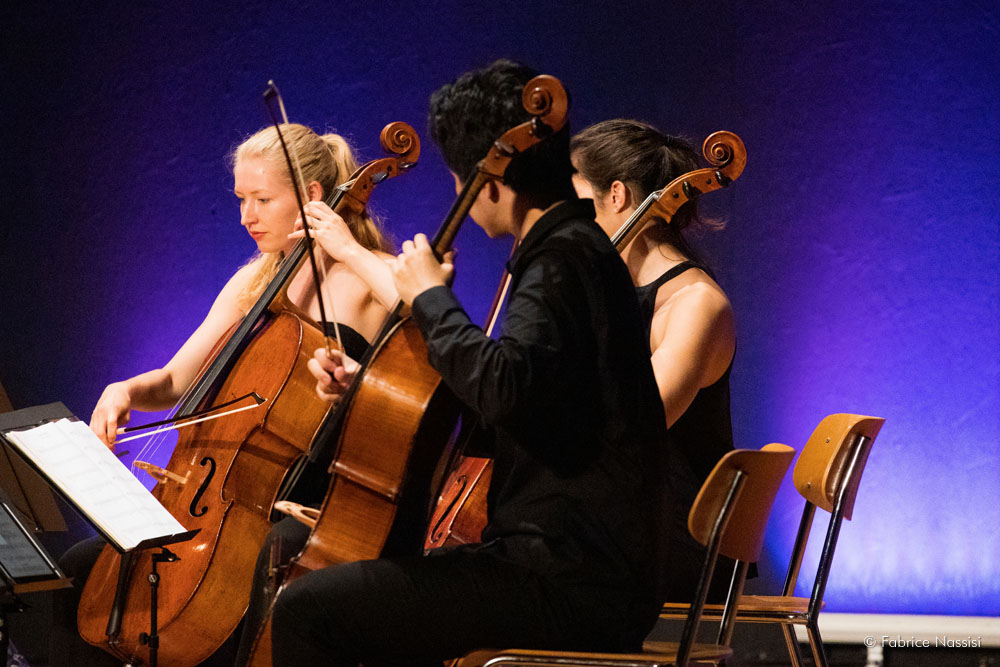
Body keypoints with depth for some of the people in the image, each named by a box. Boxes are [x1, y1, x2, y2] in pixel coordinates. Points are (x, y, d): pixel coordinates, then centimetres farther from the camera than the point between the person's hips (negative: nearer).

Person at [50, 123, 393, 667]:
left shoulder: (370, 281, -5)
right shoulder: (254, 283, 14)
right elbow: (173, 383, 16)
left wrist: (342, 251, -21)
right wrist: (125, 391, -7)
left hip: (322, 504, -7)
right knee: (83, 568, -2)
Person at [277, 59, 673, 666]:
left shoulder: (566, 258, -15)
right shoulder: (577, 249, 18)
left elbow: (504, 388, -33)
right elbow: (497, 395, 28)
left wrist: (432, 297, -17)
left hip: (569, 589, -11)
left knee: (307, 609, -15)